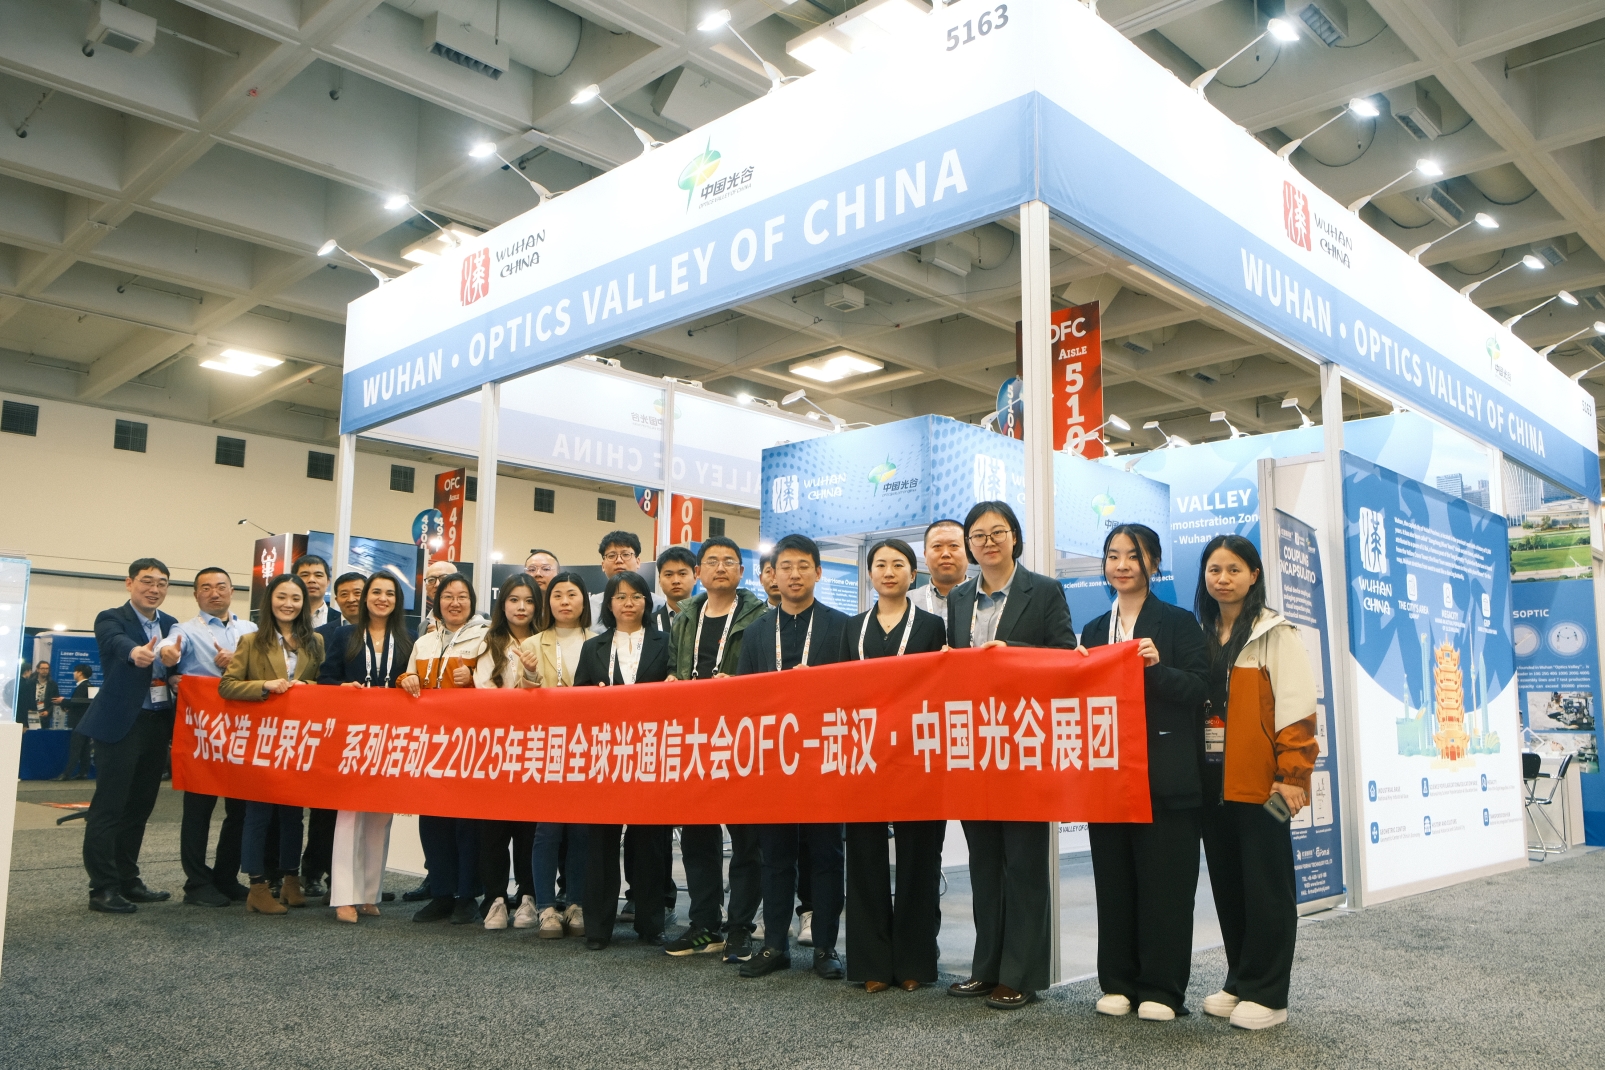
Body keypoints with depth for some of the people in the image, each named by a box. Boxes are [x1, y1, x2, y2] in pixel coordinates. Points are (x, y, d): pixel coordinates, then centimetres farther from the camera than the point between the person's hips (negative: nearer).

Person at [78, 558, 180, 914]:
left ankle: (127, 881, 23)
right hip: (121, 723, -6)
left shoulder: (170, 625, 13)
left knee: (140, 807, 13)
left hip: (158, 723, 6)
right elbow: (117, 640, -28)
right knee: (109, 807, -2)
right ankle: (102, 888, 3)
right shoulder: (111, 619, -6)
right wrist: (135, 652, -50)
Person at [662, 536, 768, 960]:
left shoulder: (759, 617, -2)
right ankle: (704, 926, 20)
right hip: (693, 740, 5)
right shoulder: (684, 620, 16)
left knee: (745, 836, 0)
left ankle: (741, 929, 10)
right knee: (696, 834, 10)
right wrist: (675, 684, 0)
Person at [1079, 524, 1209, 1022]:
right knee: (1114, 880, 8)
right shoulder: (1094, 630, 15)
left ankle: (1161, 989, 11)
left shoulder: (1179, 622, 1)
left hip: (1164, 776, -4)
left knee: (1163, 881, 1)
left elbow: (1199, 692, -6)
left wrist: (1159, 666, -22)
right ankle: (1119, 984, 18)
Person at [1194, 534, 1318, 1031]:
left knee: (1266, 885, 1)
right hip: (1213, 780, 6)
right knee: (1227, 883, 12)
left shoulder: (1274, 634, -5)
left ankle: (1266, 994, 11)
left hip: (1260, 781, -6)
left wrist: (1292, 775, -15)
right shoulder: (1200, 636, 13)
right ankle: (1239, 982, 24)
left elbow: (1296, 708, -10)